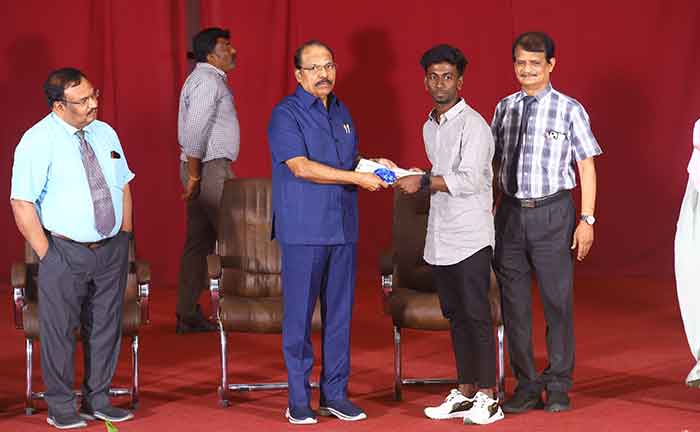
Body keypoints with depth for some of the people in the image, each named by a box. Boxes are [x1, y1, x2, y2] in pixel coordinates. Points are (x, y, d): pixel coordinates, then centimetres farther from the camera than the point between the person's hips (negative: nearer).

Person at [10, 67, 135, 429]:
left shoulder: (105, 134, 8)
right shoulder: (38, 141, -11)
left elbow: (123, 188, 16)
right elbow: (21, 204, -13)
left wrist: (124, 238, 7)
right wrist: (47, 255, -14)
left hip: (112, 249, 6)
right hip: (66, 251, -5)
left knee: (106, 327, 12)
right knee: (60, 330, 1)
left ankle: (98, 401, 25)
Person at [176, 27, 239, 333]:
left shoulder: (206, 79, 19)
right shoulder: (208, 81, -13)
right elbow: (195, 131, -21)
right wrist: (194, 175, -20)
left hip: (210, 168, 10)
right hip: (210, 169, -10)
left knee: (199, 242, 9)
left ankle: (189, 316, 12)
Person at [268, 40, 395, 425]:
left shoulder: (341, 111, 16)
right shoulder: (286, 114, -6)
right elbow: (301, 167, -17)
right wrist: (357, 178, -17)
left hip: (343, 229, 6)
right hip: (303, 231, -6)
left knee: (339, 313, 8)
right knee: (300, 314, -2)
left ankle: (334, 394, 16)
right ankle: (298, 400, 6)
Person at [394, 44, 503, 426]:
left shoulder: (473, 125, -10)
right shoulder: (429, 127, 16)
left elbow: (469, 180, -19)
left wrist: (424, 182, -16)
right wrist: (419, 181, 8)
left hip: (470, 236, -8)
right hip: (439, 237, 8)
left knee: (476, 315, -5)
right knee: (455, 316, 11)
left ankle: (487, 397, 0)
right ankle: (465, 392, 17)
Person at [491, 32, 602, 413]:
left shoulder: (569, 110, -5)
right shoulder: (504, 109, 7)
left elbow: (586, 167, -3)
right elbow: (494, 163, 12)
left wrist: (587, 219, -8)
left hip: (552, 213, -4)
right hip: (510, 212, 4)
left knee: (557, 301, 3)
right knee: (514, 303, 8)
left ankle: (558, 387, 16)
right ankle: (526, 386, 20)